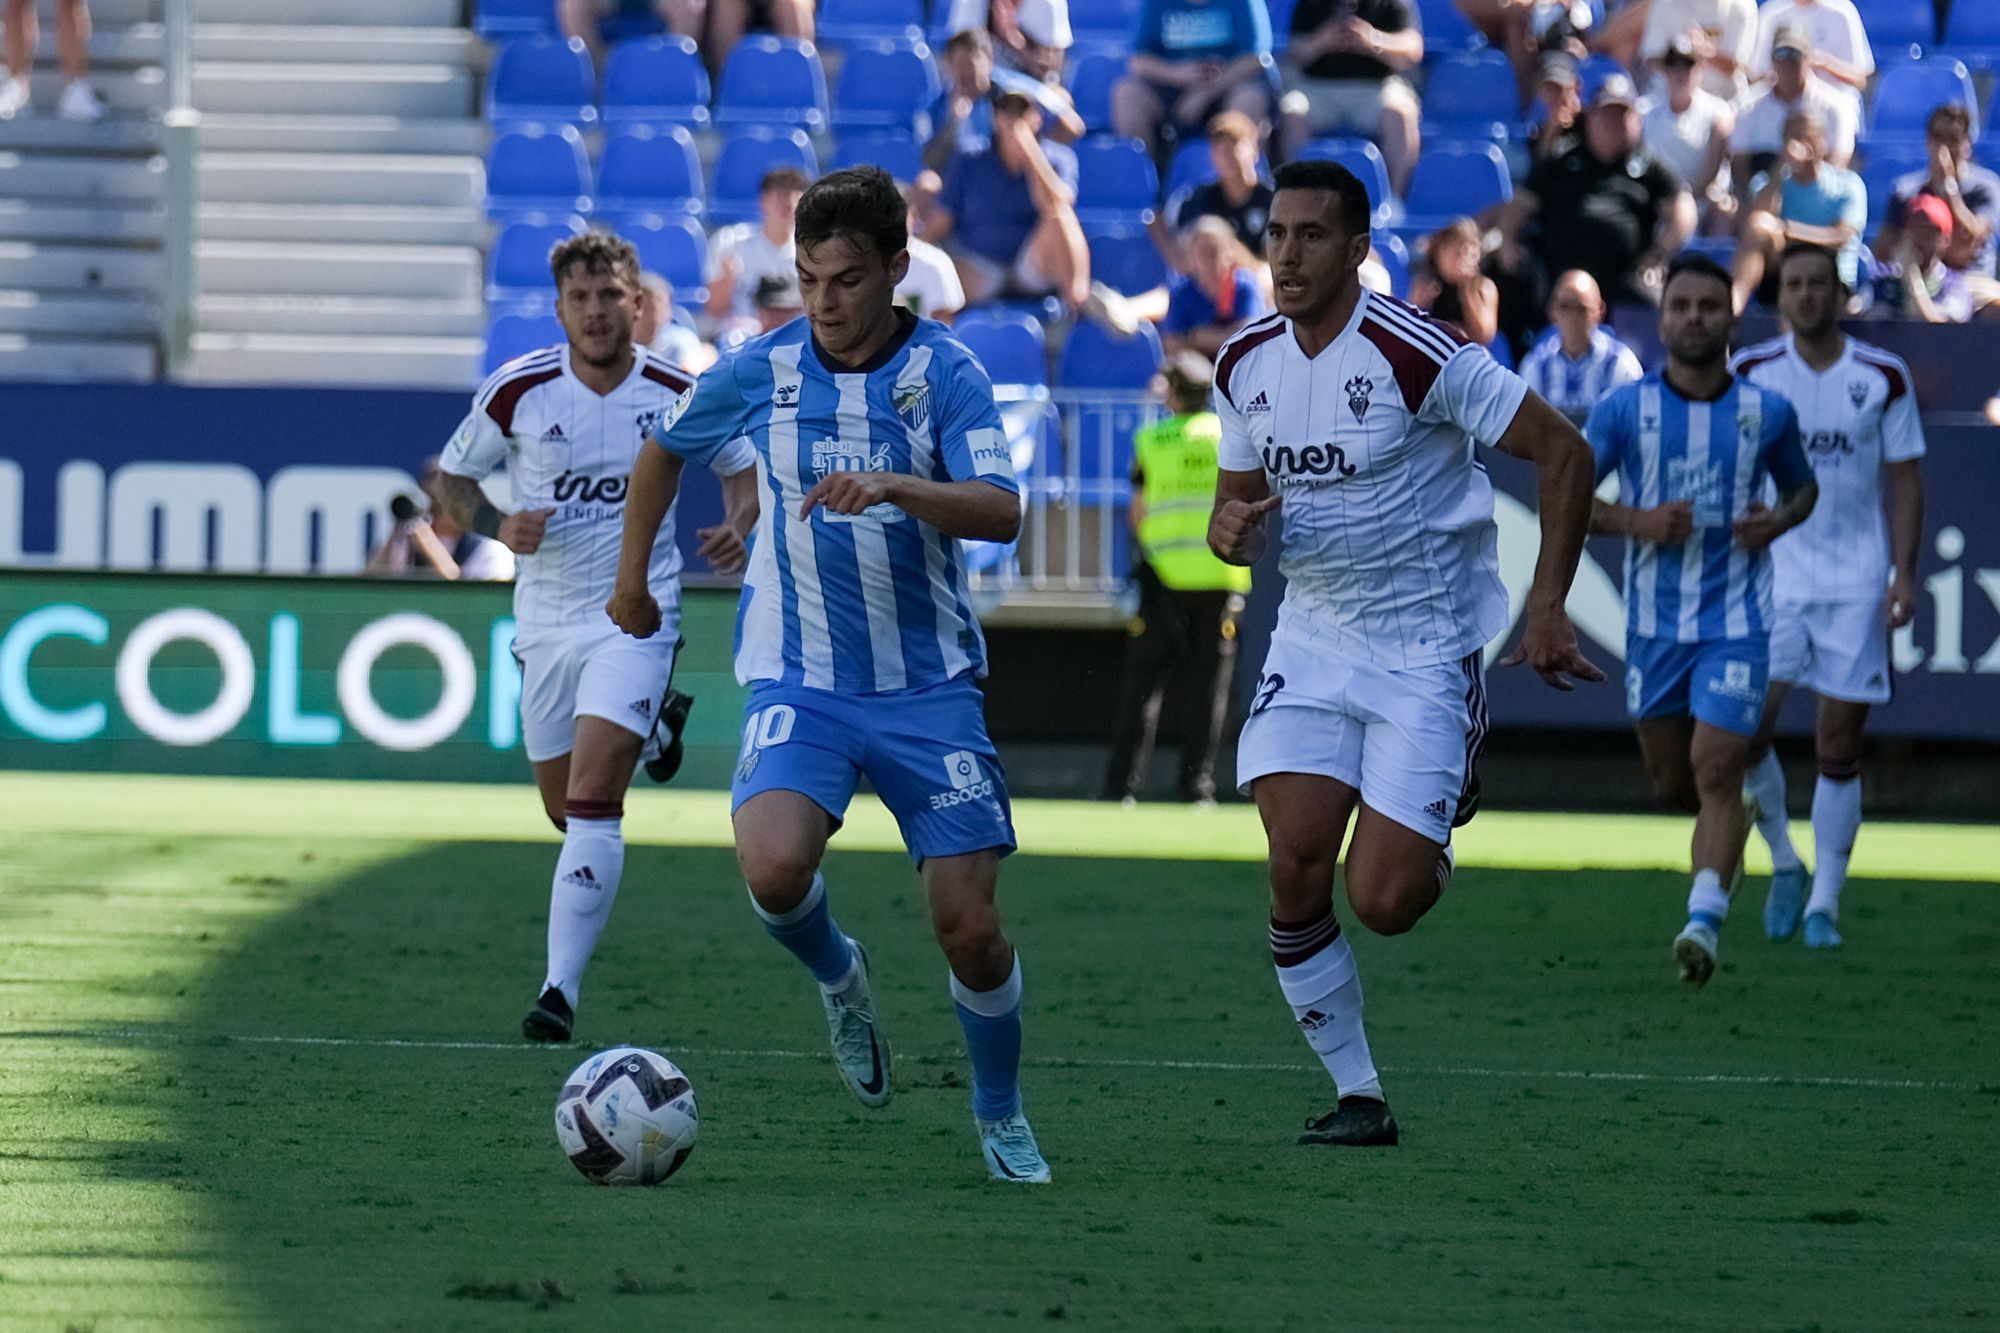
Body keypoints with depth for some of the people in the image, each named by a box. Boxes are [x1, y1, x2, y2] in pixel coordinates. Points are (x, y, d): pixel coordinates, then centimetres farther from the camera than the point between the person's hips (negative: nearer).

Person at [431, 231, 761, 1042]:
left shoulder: (679, 395, -7)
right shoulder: (518, 392, -7)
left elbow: (743, 469, 10)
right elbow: (450, 480, 4)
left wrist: (741, 528, -11)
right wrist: (498, 527, -17)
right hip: (545, 622, 3)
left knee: (590, 802, -19)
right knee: (567, 812, 17)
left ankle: (562, 989, -17)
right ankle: (654, 726, 51)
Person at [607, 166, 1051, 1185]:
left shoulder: (945, 371, -8)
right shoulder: (760, 370, -1)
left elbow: (1000, 512, -21)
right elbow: (664, 453, 19)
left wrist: (891, 487, -36)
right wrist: (632, 579, 26)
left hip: (927, 686, -1)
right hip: (797, 679, 1)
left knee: (970, 928, -4)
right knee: (774, 869, -26)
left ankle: (999, 1113, 23)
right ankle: (837, 975, 9)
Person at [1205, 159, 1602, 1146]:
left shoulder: (1415, 352, -17)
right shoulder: (1247, 365, 3)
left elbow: (1563, 453, -13)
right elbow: (1235, 507, 16)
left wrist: (1546, 610, -14)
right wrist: (1233, 529, -9)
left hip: (1425, 653, -5)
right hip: (1311, 647, 5)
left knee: (1383, 901, -11)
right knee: (1296, 871, -13)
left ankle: (1442, 818, 26)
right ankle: (1356, 1095, 1)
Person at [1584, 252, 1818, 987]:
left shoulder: (1767, 411, 1)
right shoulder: (1624, 409, -2)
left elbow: (1802, 487, 17)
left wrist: (1779, 521, -6)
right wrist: (1635, 521, -16)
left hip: (1736, 621, -2)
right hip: (1654, 623, 2)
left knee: (1716, 771, -17)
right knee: (1671, 783, 10)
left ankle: (1704, 922, -22)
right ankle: (1724, 837, 44)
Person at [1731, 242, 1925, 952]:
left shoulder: (1884, 377, 1)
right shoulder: (1751, 373, 3)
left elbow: (1905, 480, 5)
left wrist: (1903, 573, -4)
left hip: (1856, 586, -1)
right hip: (1772, 573, 1)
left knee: (1838, 750, -1)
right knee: (1745, 728, -12)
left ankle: (1824, 902, 8)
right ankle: (1784, 862, 12)